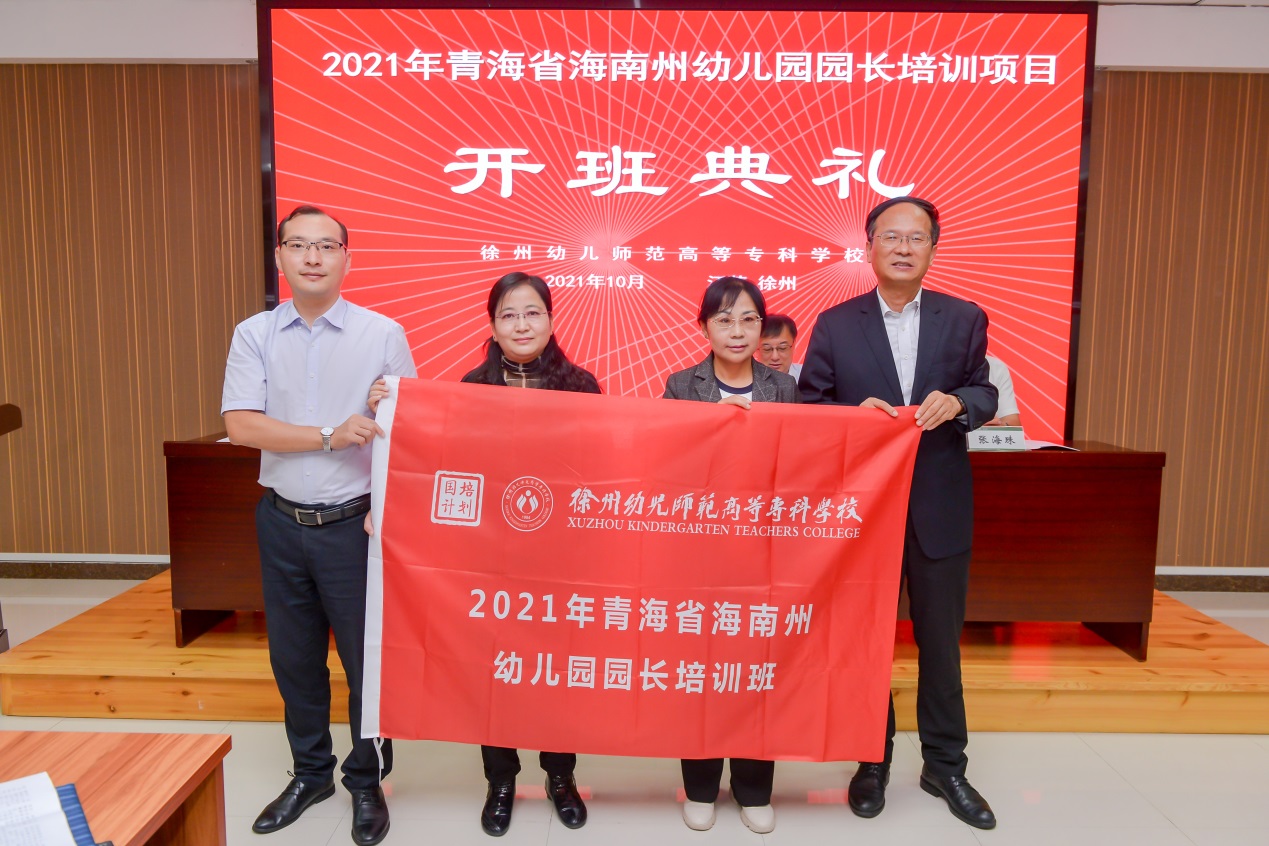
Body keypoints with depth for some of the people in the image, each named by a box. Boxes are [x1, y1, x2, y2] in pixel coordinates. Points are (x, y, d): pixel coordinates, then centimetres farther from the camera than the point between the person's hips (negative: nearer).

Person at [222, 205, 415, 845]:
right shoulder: (255, 335, 2)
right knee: (293, 658, 16)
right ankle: (310, 773, 37)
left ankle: (367, 781, 28)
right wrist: (331, 436, -18)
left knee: (367, 658, 7)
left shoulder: (383, 334, -5)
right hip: (282, 521, 3)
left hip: (355, 522, -3)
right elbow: (240, 424, -9)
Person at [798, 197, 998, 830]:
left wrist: (957, 402, -16)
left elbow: (985, 394, 6)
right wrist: (856, 411, -19)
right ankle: (872, 760, 32)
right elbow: (808, 406, 0)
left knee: (941, 640, 13)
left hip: (941, 507, 1)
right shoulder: (835, 324, -1)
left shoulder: (965, 319, 3)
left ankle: (944, 765, 32)